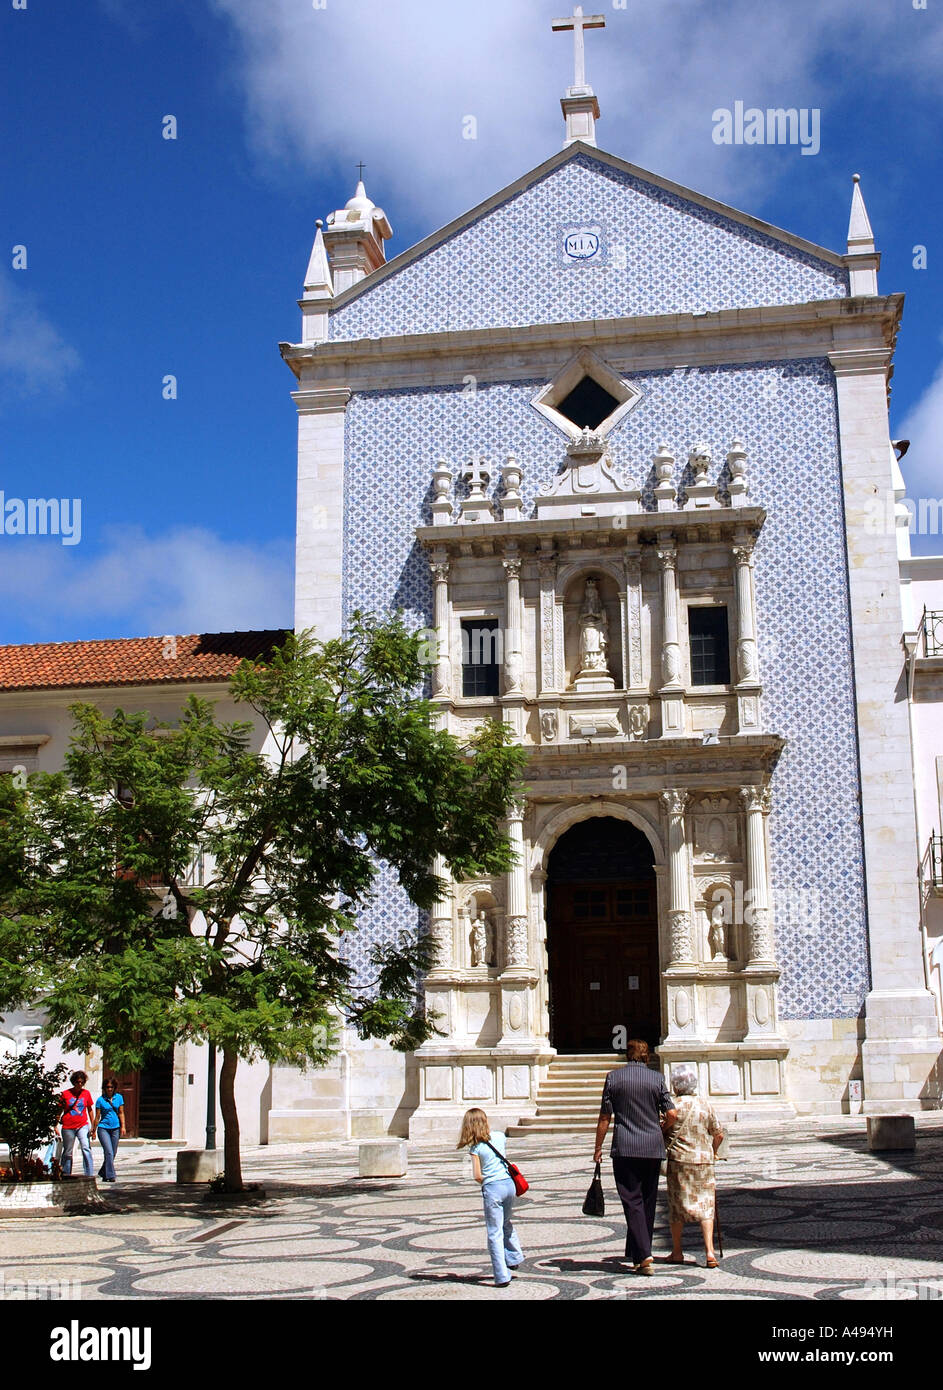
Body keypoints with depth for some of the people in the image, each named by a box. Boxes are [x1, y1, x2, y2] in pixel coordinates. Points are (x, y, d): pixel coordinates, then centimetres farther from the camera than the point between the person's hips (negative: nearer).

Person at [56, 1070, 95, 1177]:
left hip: (83, 1126, 0)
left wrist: (93, 1127, 13)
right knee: (67, 1152, 8)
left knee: (86, 1148, -16)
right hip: (68, 1127, 0)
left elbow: (90, 1110, 15)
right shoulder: (65, 1094, 1)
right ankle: (66, 1174, 22)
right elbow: (59, 1110, 8)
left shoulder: (86, 1093, 6)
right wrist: (56, 1126, 2)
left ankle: (89, 1174, -17)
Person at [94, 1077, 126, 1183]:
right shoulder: (100, 1100, -2)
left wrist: (123, 1127, 3)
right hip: (103, 1128, -3)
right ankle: (111, 1176, -12)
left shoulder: (119, 1097, 6)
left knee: (113, 1153, 7)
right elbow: (97, 1116, 2)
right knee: (109, 1152, -14)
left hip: (115, 1128, 3)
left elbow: (121, 1113, 9)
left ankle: (103, 1173, 25)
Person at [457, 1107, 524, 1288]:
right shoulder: (500, 1136, 3)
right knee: (506, 1224, 29)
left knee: (495, 1233, 2)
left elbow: (477, 1176, -13)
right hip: (509, 1183, 5)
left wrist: (484, 1182, 7)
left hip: (492, 1188, -5)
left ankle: (502, 1276, 0)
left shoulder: (476, 1148, -10)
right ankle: (514, 1258, 43)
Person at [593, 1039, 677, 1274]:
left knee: (632, 1202, -3)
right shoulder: (656, 1078, 3)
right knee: (648, 1202, 13)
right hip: (653, 1148, 2)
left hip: (625, 1148, -2)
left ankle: (643, 1255, -15)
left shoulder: (614, 1077, 0)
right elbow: (672, 1115, 0)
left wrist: (598, 1148, 10)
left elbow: (604, 1118, 1)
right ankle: (635, 1252, 19)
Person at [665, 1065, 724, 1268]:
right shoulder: (706, 1107, 3)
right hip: (704, 1160, 3)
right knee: (705, 1206, 4)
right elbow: (719, 1135, 9)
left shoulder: (675, 1108, -9)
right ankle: (709, 1250, -8)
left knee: (677, 1206, 9)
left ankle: (677, 1252, 17)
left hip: (679, 1161, -3)